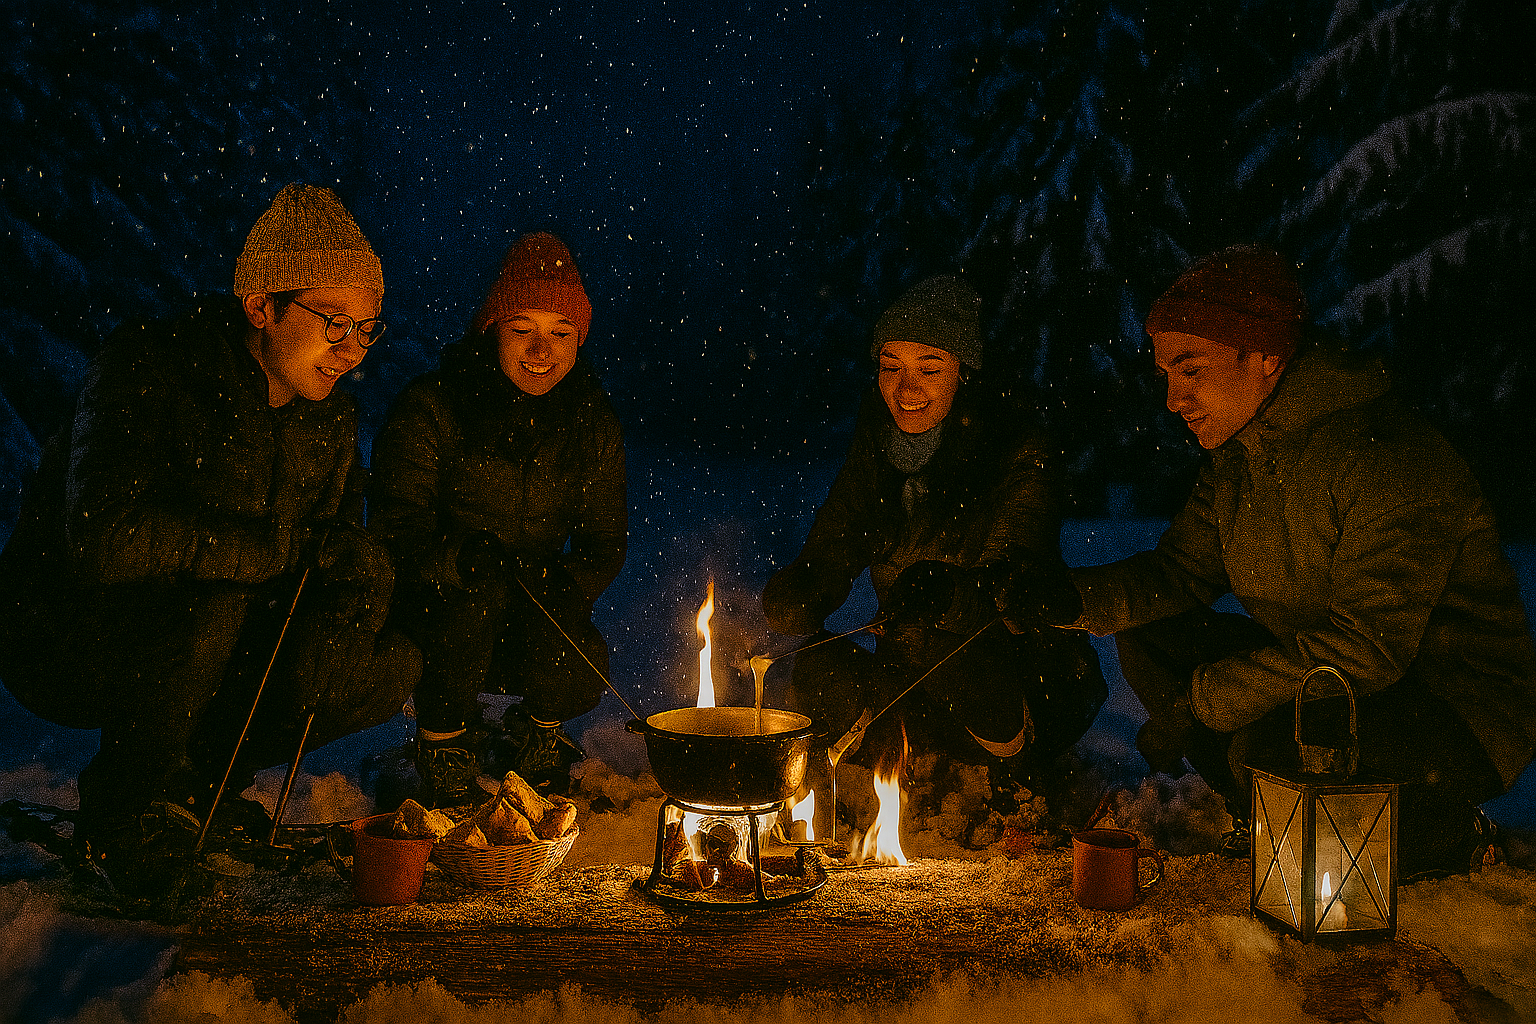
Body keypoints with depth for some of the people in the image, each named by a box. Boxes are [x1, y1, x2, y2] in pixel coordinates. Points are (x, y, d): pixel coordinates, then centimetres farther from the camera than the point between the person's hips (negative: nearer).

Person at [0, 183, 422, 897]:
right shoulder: (147, 369, -22)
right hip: (65, 641, -6)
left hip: (188, 649, 6)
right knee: (213, 602, -37)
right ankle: (127, 810, -13)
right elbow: (104, 539, -36)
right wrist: (275, 547, -29)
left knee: (390, 668, -10)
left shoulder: (331, 418, 0)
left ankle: (199, 779, 7)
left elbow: (344, 552, 6)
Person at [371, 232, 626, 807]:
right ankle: (444, 742, -8)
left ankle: (534, 734, 13)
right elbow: (398, 528, -17)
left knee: (580, 671, -26)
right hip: (433, 603, -3)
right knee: (477, 592, -36)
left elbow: (605, 540, 3)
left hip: (535, 608, 3)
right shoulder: (431, 408, -13)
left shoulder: (592, 421, -1)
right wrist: (464, 558, -38)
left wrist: (567, 587, -19)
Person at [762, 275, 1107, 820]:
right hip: (922, 687, 4)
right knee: (817, 675, -23)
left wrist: (951, 593, -49)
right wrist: (792, 597, -27)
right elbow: (825, 560, -2)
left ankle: (1015, 759, -9)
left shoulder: (1018, 454, -14)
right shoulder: (875, 449, 2)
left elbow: (1017, 590, -25)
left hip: (1030, 675, -4)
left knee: (929, 634, -35)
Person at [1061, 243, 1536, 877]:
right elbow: (1179, 573, 4)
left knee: (1269, 749, -34)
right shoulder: (1237, 452, 2)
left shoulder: (1391, 458, -26)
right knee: (1148, 638, -2)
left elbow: (1367, 646, -30)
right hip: (1319, 676, 8)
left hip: (1456, 714, -8)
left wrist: (1197, 704, -26)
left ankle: (1448, 839, -4)